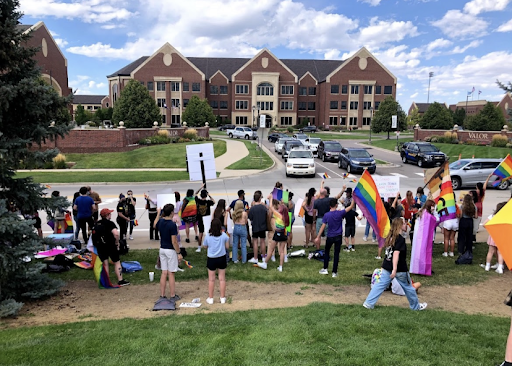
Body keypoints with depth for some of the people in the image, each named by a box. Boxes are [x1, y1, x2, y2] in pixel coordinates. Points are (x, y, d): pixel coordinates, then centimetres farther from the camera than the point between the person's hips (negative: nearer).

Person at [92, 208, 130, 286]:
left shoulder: (97, 224, 10)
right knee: (117, 262, 6)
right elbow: (116, 234, -27)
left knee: (105, 264, 12)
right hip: (110, 245, -6)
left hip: (100, 246, 6)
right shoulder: (109, 223, -12)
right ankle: (120, 281, 7)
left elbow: (94, 234, 18)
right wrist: (117, 242, -12)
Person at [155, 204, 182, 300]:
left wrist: (158, 214, 35)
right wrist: (179, 253, -12)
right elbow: (174, 241, -20)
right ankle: (172, 296, 11)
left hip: (162, 249, 7)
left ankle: (162, 295, 17)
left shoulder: (160, 222, 2)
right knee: (171, 274, 2)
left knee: (164, 273, 12)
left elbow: (154, 226, 28)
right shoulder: (172, 225, -19)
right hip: (170, 250, -7)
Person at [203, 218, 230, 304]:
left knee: (211, 279, 11)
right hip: (222, 258, 1)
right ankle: (222, 298, 20)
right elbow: (227, 247, -2)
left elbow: (205, 246, 2)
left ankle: (210, 298, 18)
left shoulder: (208, 236, -13)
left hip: (211, 259, -1)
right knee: (222, 278, 12)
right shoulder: (224, 236, -12)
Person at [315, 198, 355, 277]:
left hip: (330, 237, 1)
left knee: (326, 252, 19)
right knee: (336, 254, 5)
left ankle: (325, 269, 23)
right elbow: (351, 206, -5)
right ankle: (334, 272, 7)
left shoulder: (326, 215, -8)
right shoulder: (340, 213, -11)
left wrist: (318, 237, -1)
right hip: (338, 237, -1)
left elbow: (323, 227, -7)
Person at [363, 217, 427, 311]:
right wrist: (394, 269, -28)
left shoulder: (391, 237, 7)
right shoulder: (401, 239, -17)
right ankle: (416, 306, 32)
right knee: (408, 287, 13)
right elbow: (396, 254, -25)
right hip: (400, 269, -7)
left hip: (387, 267, 7)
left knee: (380, 285, 6)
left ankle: (368, 303, 1)